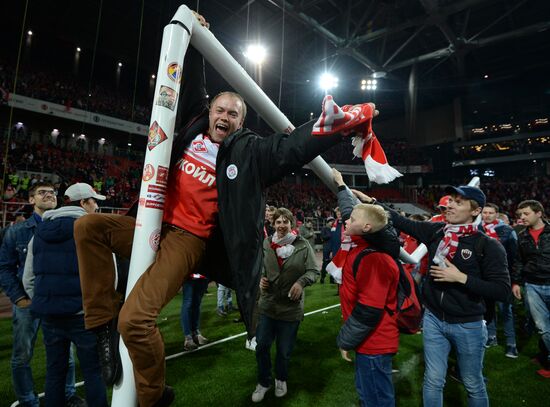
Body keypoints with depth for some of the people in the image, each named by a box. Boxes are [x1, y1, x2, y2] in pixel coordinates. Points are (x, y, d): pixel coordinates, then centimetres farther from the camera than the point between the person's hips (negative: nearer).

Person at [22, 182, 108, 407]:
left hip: (49, 317, 6)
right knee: (93, 372, 7)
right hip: (83, 315, -5)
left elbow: (28, 279, 12)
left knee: (55, 372, 18)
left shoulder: (39, 232, 10)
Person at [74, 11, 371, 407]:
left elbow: (295, 146, -11)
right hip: (155, 225, 7)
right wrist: (193, 40, 22)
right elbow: (192, 88, 20)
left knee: (136, 318, -22)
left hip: (189, 240, -7)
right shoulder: (193, 126, 10)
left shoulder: (250, 151, -4)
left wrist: (342, 122, -18)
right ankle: (105, 319, 3)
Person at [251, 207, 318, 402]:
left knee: (284, 350, 17)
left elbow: (314, 271, -5)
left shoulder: (303, 245, -11)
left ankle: (281, 379, 46)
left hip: (291, 307, -1)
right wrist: (260, 277, -10)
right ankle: (263, 382, 38)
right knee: (262, 346, 12)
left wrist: (301, 282, -23)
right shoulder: (265, 243, -4)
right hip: (267, 305, 2)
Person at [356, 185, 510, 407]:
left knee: (473, 385, 18)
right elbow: (402, 222, 2)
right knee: (433, 381, 15)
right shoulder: (435, 230, -4)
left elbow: (502, 291, -14)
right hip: (433, 319, 3)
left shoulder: (488, 246, -14)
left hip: (468, 325, -2)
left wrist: (461, 278, -23)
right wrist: (370, 201, 0)